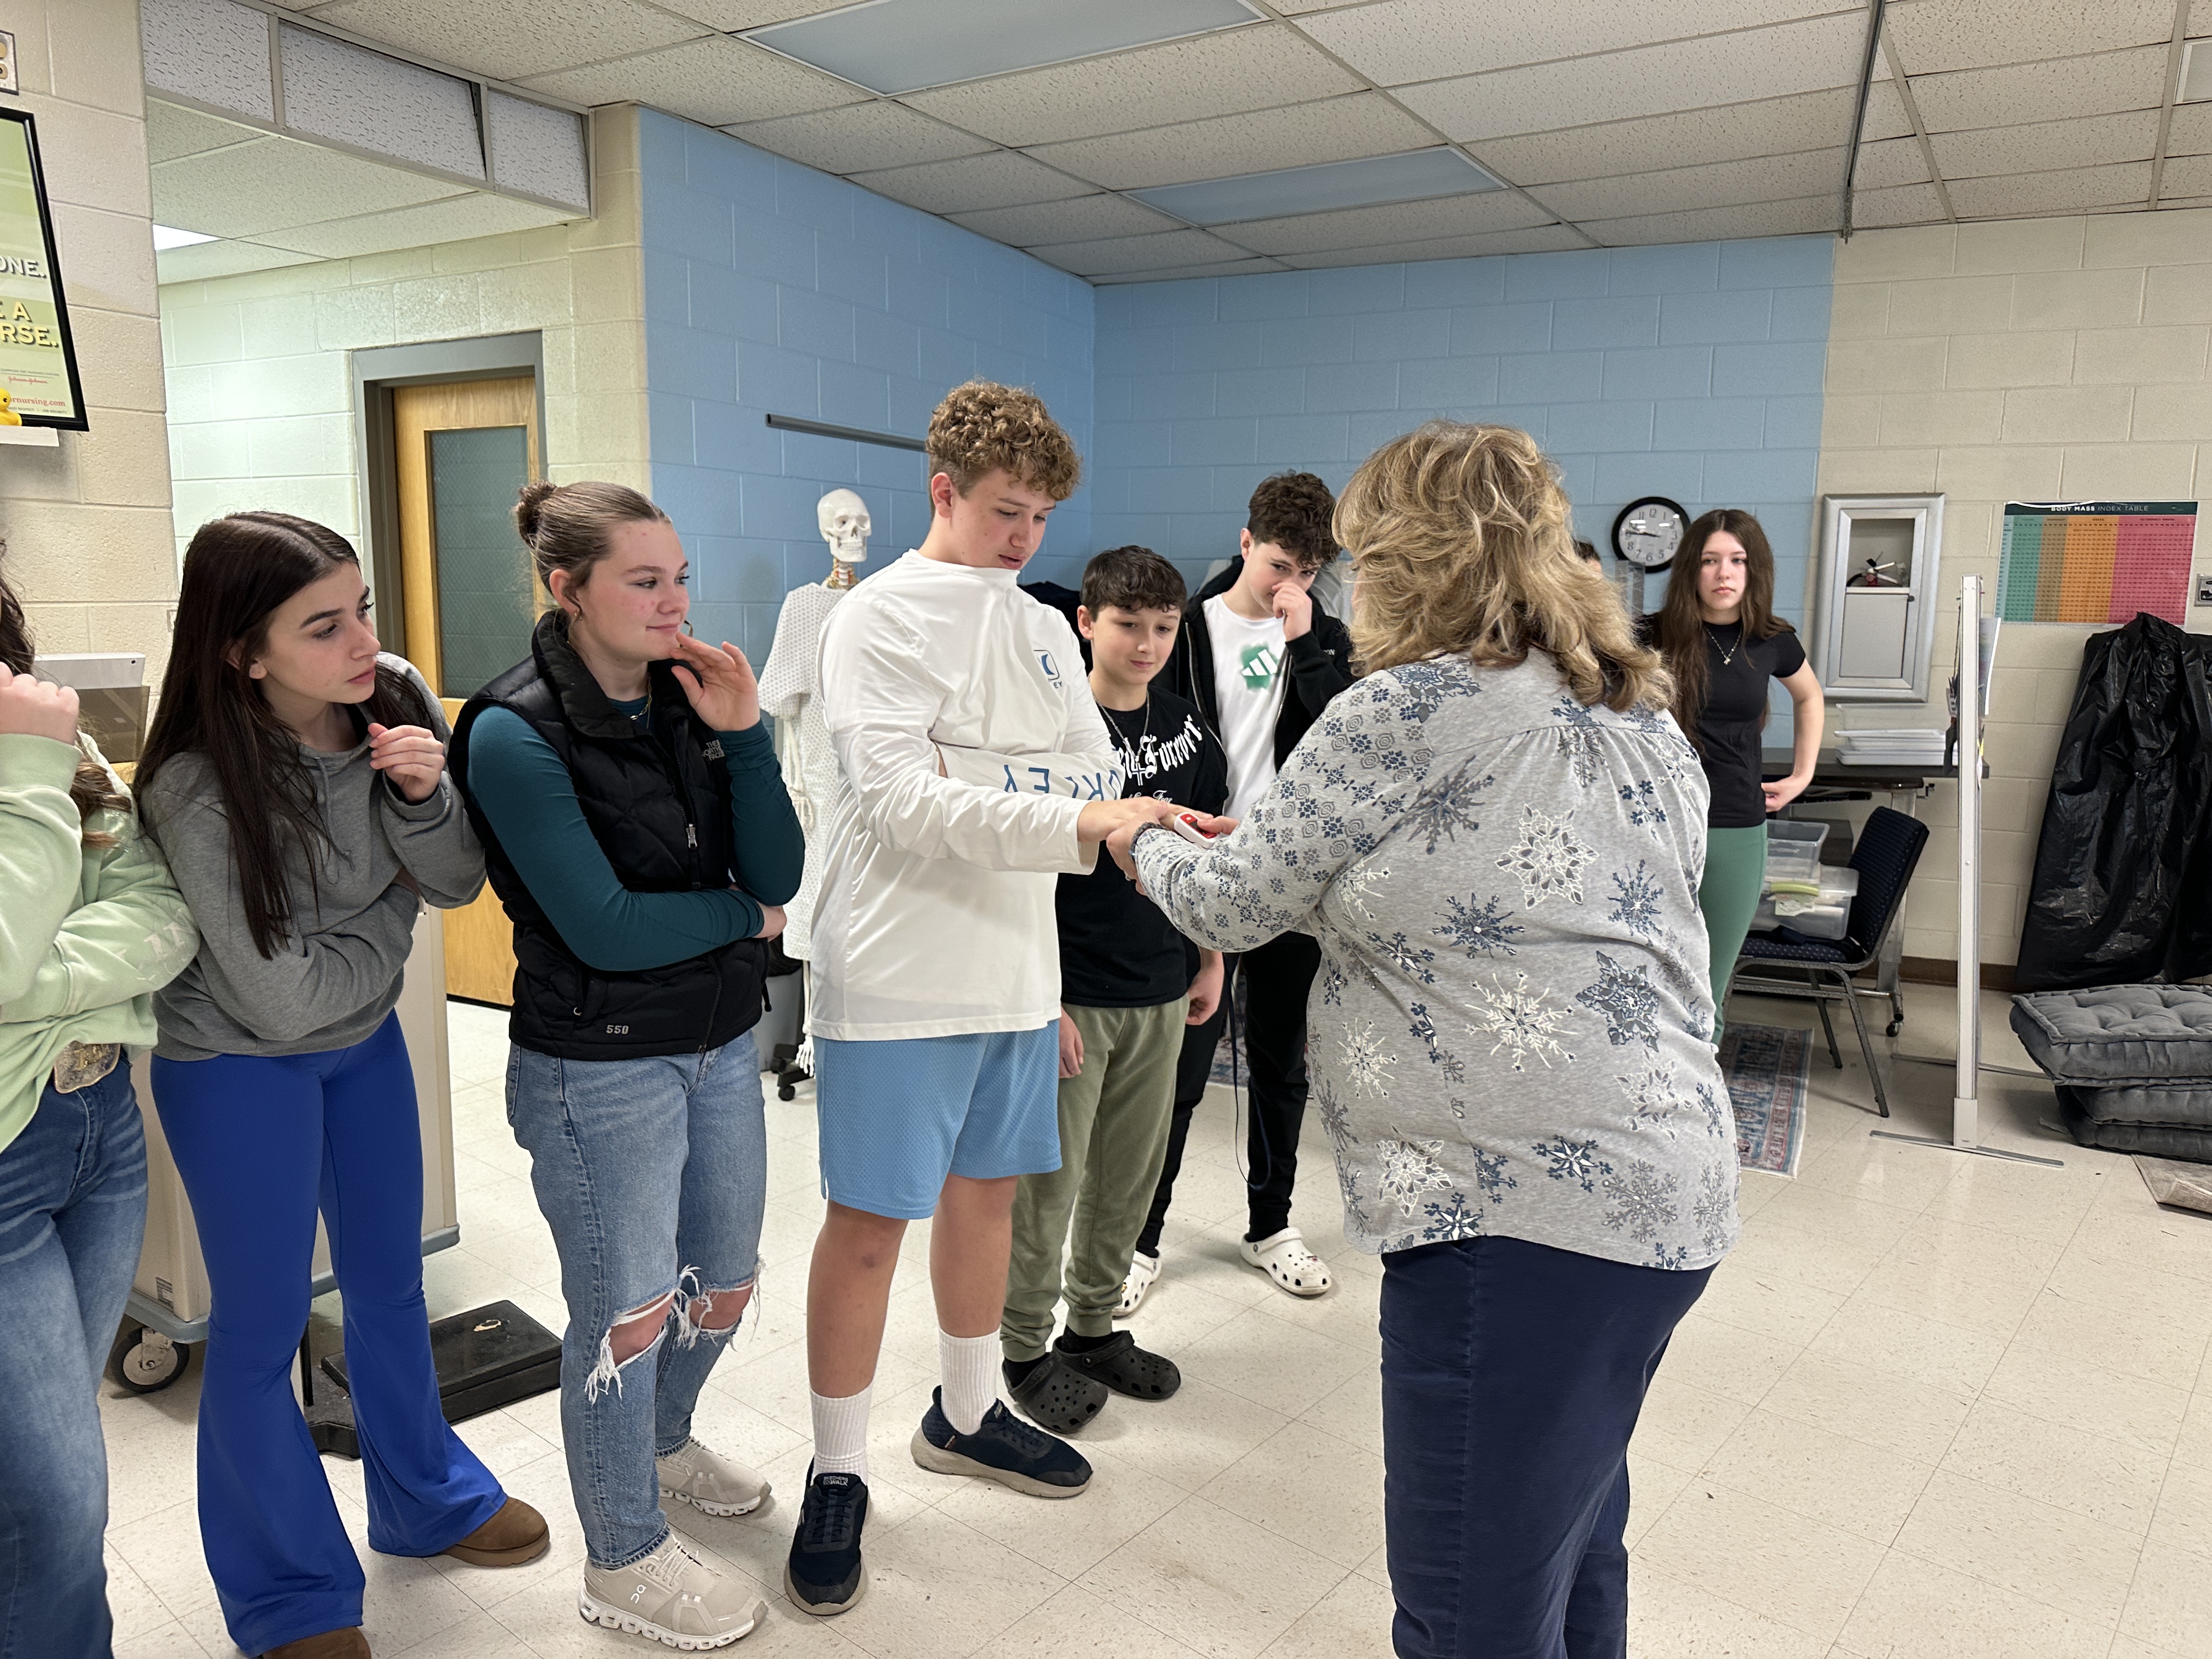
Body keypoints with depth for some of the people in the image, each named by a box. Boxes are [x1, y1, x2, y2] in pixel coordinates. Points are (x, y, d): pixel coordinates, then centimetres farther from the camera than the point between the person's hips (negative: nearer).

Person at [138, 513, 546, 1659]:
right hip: (238, 1064, -5)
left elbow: (458, 884, -8)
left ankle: (425, 1501, 42)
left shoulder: (393, 701, -14)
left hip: (365, 1038, 5)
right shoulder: (201, 790, -28)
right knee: (263, 1325, 9)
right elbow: (282, 997, -23)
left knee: (391, 1283, 19)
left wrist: (421, 799, -28)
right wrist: (394, 907, -10)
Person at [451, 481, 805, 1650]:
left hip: (721, 1046, 6)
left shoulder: (693, 698, 1)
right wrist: (745, 916, -8)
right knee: (626, 1317, 9)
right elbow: (602, 928, -21)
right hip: (599, 1071, -6)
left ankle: (663, 1443, 51)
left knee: (723, 1290, 21)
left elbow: (778, 872, -6)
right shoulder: (517, 735, -16)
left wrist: (743, 736, -17)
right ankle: (624, 1562, 32)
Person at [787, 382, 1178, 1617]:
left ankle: (968, 1412, 39)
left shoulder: (1044, 629, 12)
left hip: (1017, 969, 7)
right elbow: (902, 800, -22)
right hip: (900, 980, -6)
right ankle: (839, 1474, 21)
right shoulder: (880, 621, -9)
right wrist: (1082, 824, -30)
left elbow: (1098, 781, 13)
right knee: (869, 1224, 3)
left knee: (988, 1189, 18)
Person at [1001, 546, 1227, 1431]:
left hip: (1161, 994, 6)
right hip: (1071, 993, -5)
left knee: (1130, 1178, 15)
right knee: (1047, 1180, 5)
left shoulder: (1186, 727, 6)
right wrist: (1040, 996, -14)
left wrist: (1210, 961, 15)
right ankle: (1027, 1347, 22)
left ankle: (1094, 1327, 32)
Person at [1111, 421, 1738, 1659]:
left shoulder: (1408, 709, -11)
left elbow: (1235, 907, -3)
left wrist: (1143, 846, 18)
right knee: (1571, 1543, 25)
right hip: (1664, 1195, 10)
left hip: (1523, 1207, -10)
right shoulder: (1641, 714, 14)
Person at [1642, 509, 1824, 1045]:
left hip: (1738, 833, 3)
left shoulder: (1772, 643, 5)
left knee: (1710, 993, 10)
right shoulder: (1654, 636, -6)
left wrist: (1803, 774, 20)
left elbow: (1810, 697, 26)